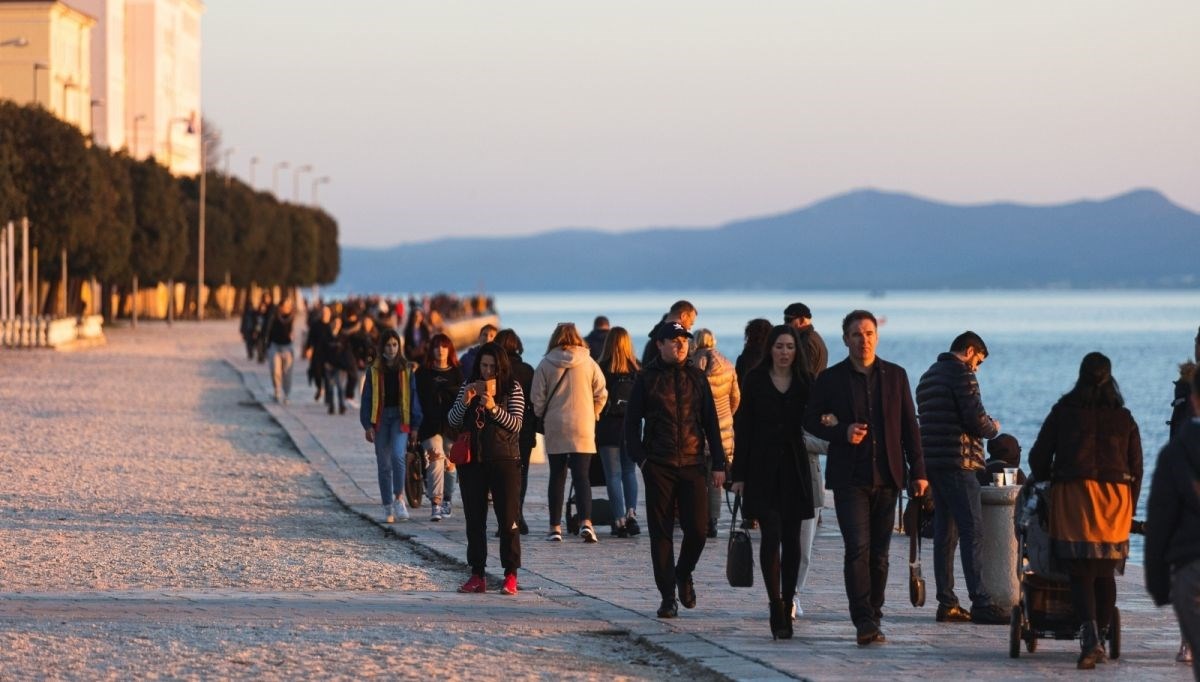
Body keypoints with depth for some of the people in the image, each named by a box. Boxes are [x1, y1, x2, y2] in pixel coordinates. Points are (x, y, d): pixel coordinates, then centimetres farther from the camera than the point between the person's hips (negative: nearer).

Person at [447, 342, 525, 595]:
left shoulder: (513, 389, 0)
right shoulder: (468, 387, 10)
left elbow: (516, 424, -9)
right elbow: (453, 421, 4)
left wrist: (494, 408, -23)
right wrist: (465, 401, -13)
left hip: (504, 460, -4)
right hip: (472, 461, 4)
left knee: (508, 518, -4)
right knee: (474, 519, 5)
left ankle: (510, 575, -1)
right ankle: (477, 575, 9)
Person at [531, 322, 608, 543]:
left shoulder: (545, 365, -2)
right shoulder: (588, 363, -1)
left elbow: (538, 400, -2)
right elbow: (601, 395, 1)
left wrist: (543, 418, 14)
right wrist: (592, 416, 16)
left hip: (554, 428, 0)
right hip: (582, 428, 0)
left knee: (557, 476, 9)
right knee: (581, 475, -1)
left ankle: (555, 527, 8)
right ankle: (585, 521, -20)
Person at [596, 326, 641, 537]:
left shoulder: (602, 369, -10)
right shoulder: (637, 369, -1)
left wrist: (593, 430, 3)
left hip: (608, 427, -3)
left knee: (613, 475, 1)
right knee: (629, 471, 16)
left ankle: (620, 520, -4)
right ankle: (631, 513, 0)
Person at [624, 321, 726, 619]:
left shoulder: (696, 378, 10)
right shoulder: (647, 379, 4)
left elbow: (711, 423, 13)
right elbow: (632, 421, 6)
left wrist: (718, 463, 7)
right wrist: (639, 457, -5)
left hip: (692, 463, 2)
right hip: (658, 466, -1)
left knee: (697, 528, -7)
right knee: (661, 532, 0)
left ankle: (683, 573, 22)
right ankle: (668, 596, 6)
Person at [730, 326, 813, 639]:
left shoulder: (805, 383, 7)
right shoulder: (755, 381, 2)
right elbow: (743, 428, 2)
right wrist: (738, 474, -2)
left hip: (794, 468, 2)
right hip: (763, 469, -2)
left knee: (791, 537, 5)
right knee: (771, 533, -13)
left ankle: (786, 605, 13)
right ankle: (777, 610, -14)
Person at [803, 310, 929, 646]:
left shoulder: (895, 375, 8)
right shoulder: (831, 379, 2)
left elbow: (909, 426, 9)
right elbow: (810, 420, 7)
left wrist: (918, 471, 5)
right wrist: (841, 433, -11)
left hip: (887, 477, 3)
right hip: (849, 477, -3)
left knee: (879, 553, 6)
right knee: (858, 549, -13)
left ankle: (873, 620, 14)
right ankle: (864, 622, -16)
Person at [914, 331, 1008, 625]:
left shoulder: (927, 377, 20)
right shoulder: (961, 374, -8)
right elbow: (975, 419, -15)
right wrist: (993, 428, 6)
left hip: (932, 464, 9)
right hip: (958, 463, -9)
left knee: (945, 533, 9)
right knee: (973, 531, -10)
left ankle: (947, 603, 8)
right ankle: (980, 603, -16)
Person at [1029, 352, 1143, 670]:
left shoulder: (1063, 412, 6)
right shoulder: (1124, 418, 11)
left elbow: (1038, 459, 6)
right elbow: (1136, 469, 11)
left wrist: (1046, 484, 23)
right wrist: (1129, 511, 17)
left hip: (1072, 495, -2)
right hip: (1116, 499, 2)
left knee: (1081, 573, -5)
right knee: (1105, 573, 11)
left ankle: (1090, 640, -23)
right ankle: (1100, 639, 12)